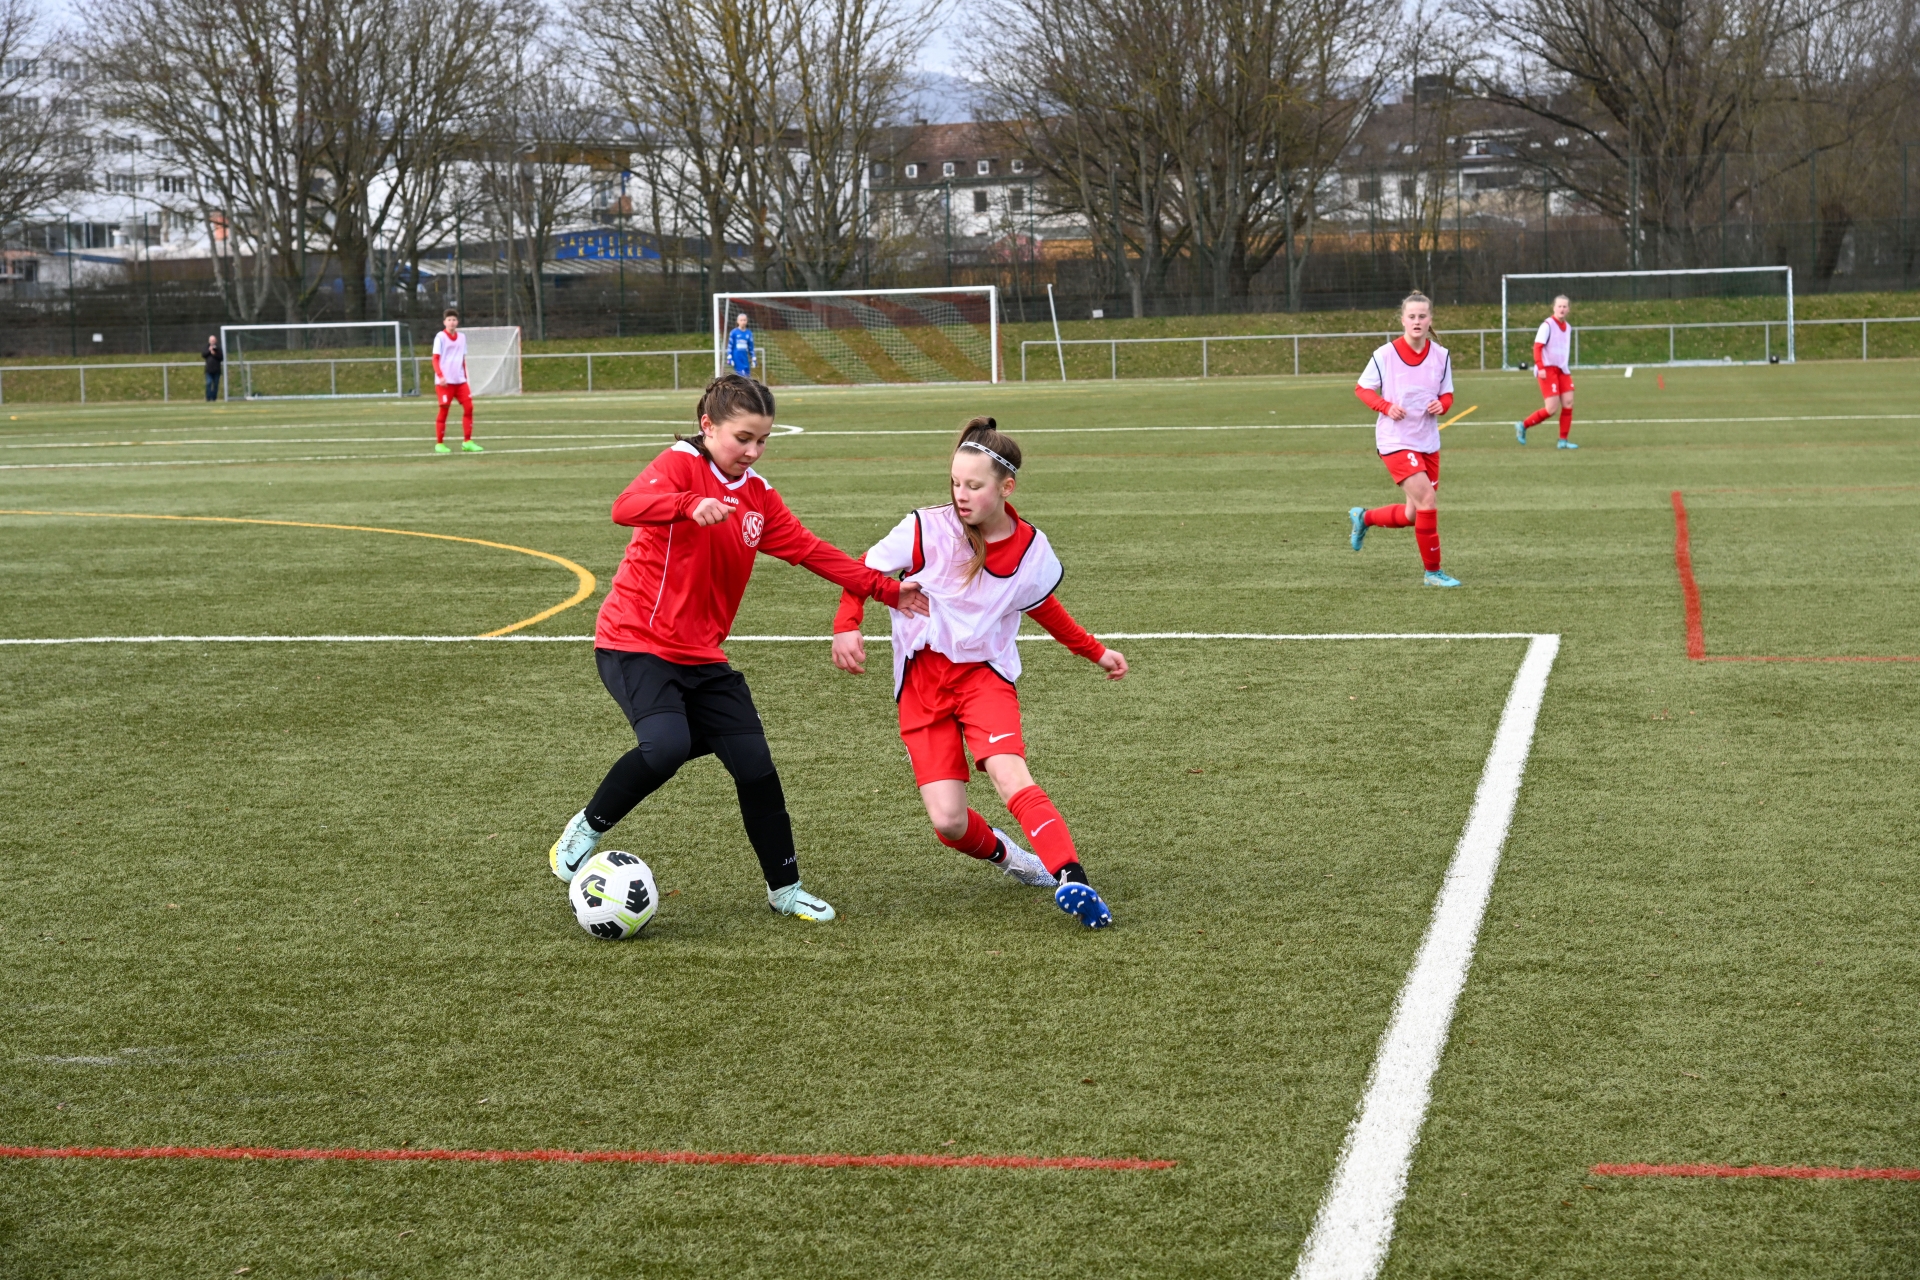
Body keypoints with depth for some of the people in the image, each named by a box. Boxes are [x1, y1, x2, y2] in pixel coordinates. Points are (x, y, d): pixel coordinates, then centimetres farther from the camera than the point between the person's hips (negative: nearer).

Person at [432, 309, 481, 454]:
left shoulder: (461, 338, 13)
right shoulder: (440, 337, -3)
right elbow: (435, 359, -7)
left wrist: (465, 377, 15)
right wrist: (440, 376, -19)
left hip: (460, 380, 5)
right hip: (445, 381, -5)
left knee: (468, 406, -4)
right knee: (444, 410, -3)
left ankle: (467, 442, 1)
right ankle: (439, 444, 6)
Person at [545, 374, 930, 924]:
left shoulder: (758, 496, 10)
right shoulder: (681, 465, -11)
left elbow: (809, 549, 15)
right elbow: (627, 507, -30)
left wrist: (885, 588, 10)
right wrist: (691, 504, -49)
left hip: (700, 655, 7)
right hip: (636, 642, -7)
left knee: (756, 766, 1)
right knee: (667, 745, -30)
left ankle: (784, 889, 18)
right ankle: (584, 830, -6)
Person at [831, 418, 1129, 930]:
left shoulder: (1031, 550, -4)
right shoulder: (927, 529, -12)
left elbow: (1044, 606, 19)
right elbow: (865, 570, 1)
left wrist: (1096, 651, 24)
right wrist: (846, 627, -15)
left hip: (985, 672, 0)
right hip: (922, 681, 0)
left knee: (1010, 777, -28)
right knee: (948, 821, -9)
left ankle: (1073, 881, -36)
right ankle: (1003, 854, 25)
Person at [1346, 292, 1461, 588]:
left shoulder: (1441, 356, 1)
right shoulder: (1385, 355, -11)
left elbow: (1447, 395, 11)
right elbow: (1361, 389, -1)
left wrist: (1441, 404, -13)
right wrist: (1385, 406, -18)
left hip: (1428, 442, 6)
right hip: (1395, 441, -5)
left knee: (1413, 515, 11)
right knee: (1428, 500, -18)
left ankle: (1363, 518, 38)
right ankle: (1433, 571, -4)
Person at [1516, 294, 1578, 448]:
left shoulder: (1568, 328, 13)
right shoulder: (1547, 325, -11)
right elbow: (1537, 347, -16)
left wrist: (1567, 368, 18)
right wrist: (1540, 367, -24)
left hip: (1562, 370, 7)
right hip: (1548, 370, -7)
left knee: (1568, 402, -3)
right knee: (1552, 408, -11)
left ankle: (1563, 440, 5)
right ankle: (1523, 425, 7)